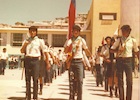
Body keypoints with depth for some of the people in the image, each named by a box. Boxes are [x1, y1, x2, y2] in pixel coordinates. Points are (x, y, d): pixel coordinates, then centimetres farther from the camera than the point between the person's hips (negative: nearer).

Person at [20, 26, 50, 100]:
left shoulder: (40, 41, 5)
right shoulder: (26, 41, 13)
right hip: (27, 60, 3)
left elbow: (45, 52, 4)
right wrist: (25, 44, -7)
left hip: (35, 60, -3)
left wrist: (47, 63, 1)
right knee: (27, 78, 4)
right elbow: (22, 51, 10)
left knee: (35, 79, -7)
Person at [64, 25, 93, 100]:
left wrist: (91, 57, 7)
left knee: (80, 80, -6)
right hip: (71, 61, 1)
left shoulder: (81, 40, 6)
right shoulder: (69, 41, 7)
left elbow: (86, 50, 10)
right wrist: (69, 45, -13)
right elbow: (65, 51, 1)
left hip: (79, 61, -1)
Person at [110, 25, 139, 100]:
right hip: (119, 60, 1)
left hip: (128, 60, 0)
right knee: (120, 81, 4)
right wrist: (119, 50, -12)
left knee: (129, 81, -2)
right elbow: (112, 49, 6)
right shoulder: (119, 40, 3)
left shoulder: (133, 40, 4)